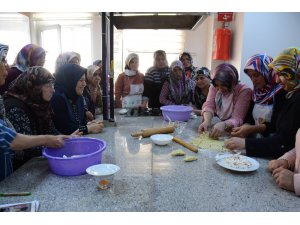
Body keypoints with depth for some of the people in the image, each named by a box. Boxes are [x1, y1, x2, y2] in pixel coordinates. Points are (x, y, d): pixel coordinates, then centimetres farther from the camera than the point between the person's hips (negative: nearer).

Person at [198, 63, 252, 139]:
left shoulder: (244, 91, -16)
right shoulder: (214, 87, -1)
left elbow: (237, 119, -23)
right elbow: (209, 106, -13)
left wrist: (223, 125, -43)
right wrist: (207, 121, -33)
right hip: (216, 126, 3)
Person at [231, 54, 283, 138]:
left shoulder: (281, 92, -11)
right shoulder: (256, 92, 8)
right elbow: (250, 117, 8)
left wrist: (252, 129, -23)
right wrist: (245, 127, -12)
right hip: (256, 139, 6)